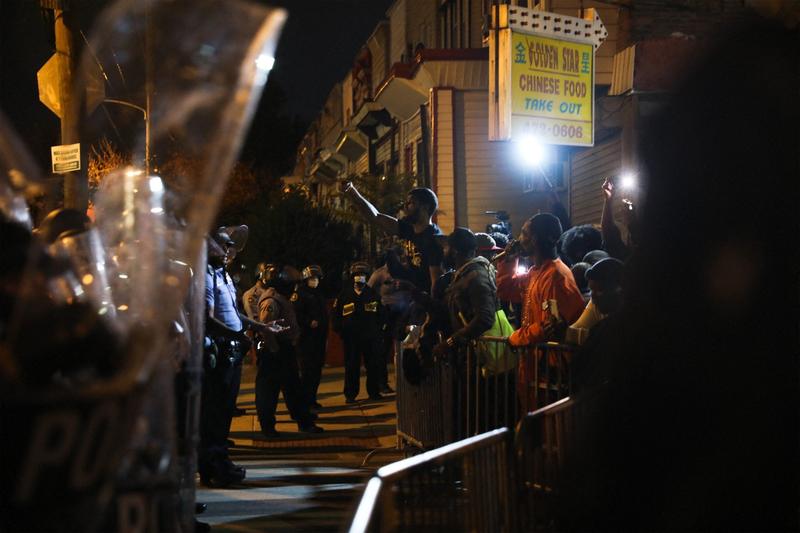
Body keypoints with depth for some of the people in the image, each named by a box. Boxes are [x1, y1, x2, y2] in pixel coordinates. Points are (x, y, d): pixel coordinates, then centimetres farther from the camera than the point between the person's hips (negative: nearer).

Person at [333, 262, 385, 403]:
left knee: (373, 365, 4)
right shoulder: (345, 294, 4)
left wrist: (378, 330, 2)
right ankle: (350, 395, 6)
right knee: (351, 366, 2)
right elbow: (336, 314, 5)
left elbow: (380, 314, 11)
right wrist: (340, 329, -3)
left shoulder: (372, 294, 9)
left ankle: (374, 391, 14)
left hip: (370, 336, 2)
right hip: (351, 337, -1)